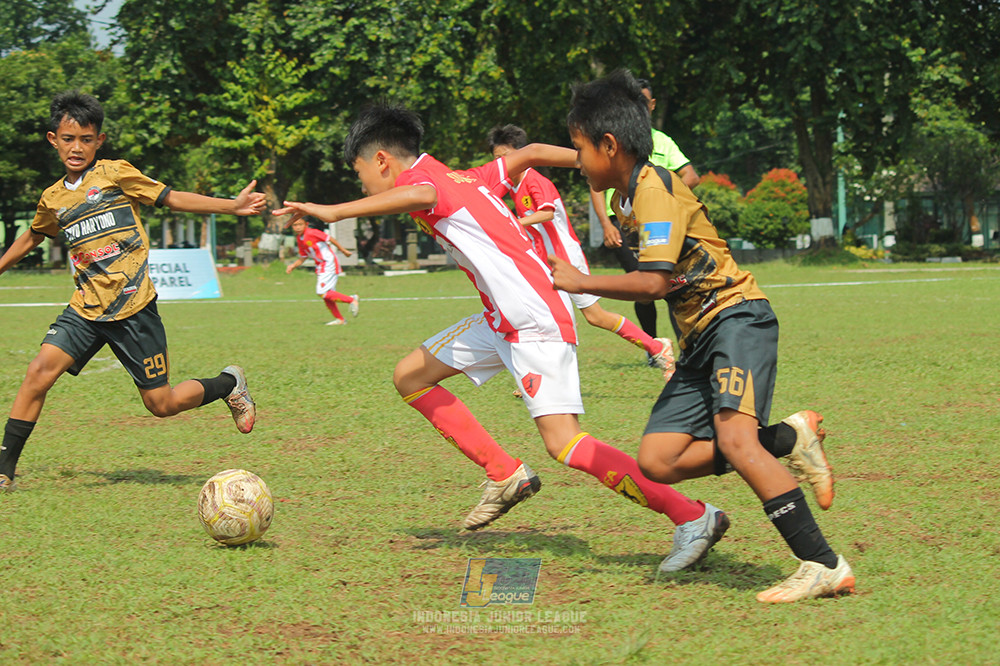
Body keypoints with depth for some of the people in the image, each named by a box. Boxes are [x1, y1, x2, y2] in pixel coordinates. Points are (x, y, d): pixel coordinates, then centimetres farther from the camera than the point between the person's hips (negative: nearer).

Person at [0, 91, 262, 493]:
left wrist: (233, 206, -7)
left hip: (133, 307, -4)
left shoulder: (117, 174, -3)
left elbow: (172, 199, 0)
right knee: (41, 369, -18)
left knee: (162, 404, 0)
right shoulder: (53, 199, 10)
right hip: (86, 307, 4)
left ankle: (228, 384, 29)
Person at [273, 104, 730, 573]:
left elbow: (420, 195, -33)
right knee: (410, 377, 14)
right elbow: (530, 153, 26)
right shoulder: (461, 178, 19)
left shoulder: (418, 176, -7)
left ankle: (694, 519, -17)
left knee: (562, 442, -18)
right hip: (502, 320, 10)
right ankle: (505, 475, 15)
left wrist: (334, 212, -39)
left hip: (536, 321, -10)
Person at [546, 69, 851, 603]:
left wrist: (579, 282, -12)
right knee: (657, 461, -6)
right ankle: (788, 440, 1)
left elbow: (653, 282, -23)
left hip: (737, 317, -9)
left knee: (732, 438, -29)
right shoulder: (626, 195, 17)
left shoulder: (655, 188, -13)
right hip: (699, 339, 9)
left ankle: (825, 567, -31)